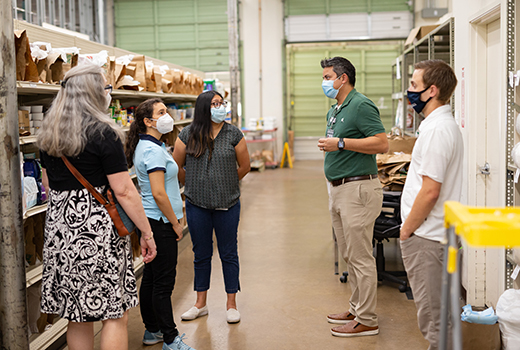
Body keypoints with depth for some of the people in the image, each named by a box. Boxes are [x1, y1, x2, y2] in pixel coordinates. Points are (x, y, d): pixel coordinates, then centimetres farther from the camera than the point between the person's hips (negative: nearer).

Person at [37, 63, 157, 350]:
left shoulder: (48, 134, 10)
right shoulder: (103, 133, -12)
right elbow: (124, 191, -14)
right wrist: (147, 232, -8)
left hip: (59, 228, 7)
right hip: (97, 229, -7)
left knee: (76, 316, 15)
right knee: (115, 314, 3)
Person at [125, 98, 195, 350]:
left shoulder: (144, 146, 12)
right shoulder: (154, 150, -19)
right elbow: (159, 194, -24)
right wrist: (176, 224, -14)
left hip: (150, 221, 10)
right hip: (160, 222, -10)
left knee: (151, 277, 17)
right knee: (164, 282, -2)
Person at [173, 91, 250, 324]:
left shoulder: (233, 134, -3)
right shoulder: (188, 135, -2)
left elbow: (244, 166, 5)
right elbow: (177, 167, 7)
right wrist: (194, 187, 11)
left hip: (228, 205, -1)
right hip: (197, 206, 1)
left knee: (228, 254, 7)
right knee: (201, 254, 12)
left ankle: (231, 304, 19)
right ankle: (200, 303, 26)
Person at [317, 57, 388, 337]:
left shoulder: (361, 106, -12)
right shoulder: (334, 111, 17)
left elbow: (381, 143, -21)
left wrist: (340, 143, -21)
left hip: (358, 188, -10)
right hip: (338, 188, 10)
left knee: (360, 257, -4)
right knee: (349, 256, 16)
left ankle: (366, 320, 4)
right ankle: (356, 309, 27)